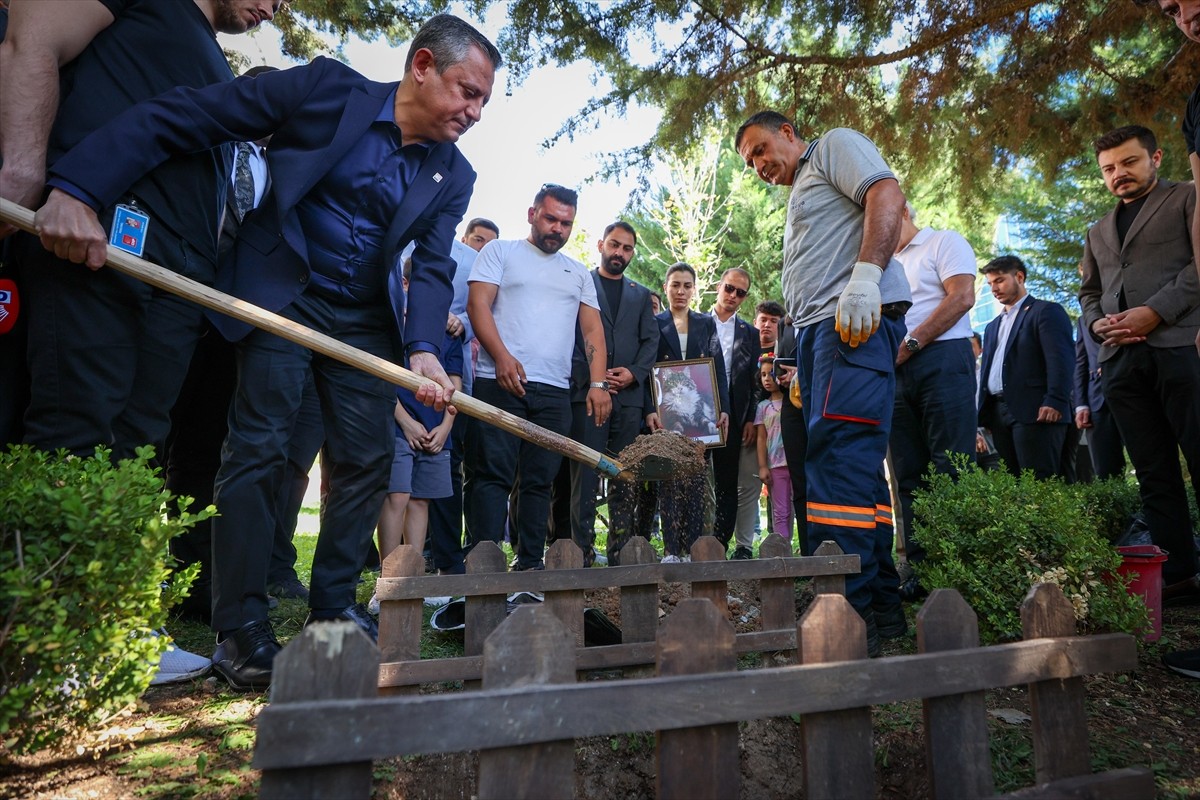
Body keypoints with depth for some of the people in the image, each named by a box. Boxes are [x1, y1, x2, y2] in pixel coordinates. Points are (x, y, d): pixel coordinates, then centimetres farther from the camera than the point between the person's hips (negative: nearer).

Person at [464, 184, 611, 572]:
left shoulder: (579, 273, 22)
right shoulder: (500, 252, 12)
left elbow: (593, 329, 15)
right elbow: (478, 304, -1)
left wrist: (598, 384, 0)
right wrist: (502, 357, -17)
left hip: (555, 392, 4)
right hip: (500, 381, -4)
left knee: (539, 481, 5)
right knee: (491, 474, -9)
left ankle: (530, 563, 12)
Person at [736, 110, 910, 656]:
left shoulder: (835, 145, 11)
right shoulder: (799, 199, 34)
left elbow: (888, 196, -8)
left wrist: (865, 275, -23)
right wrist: (806, 370, 20)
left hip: (855, 322, -10)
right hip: (819, 332, 10)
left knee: (838, 456, -19)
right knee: (855, 466, 5)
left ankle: (848, 612, -19)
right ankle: (880, 606, 9)